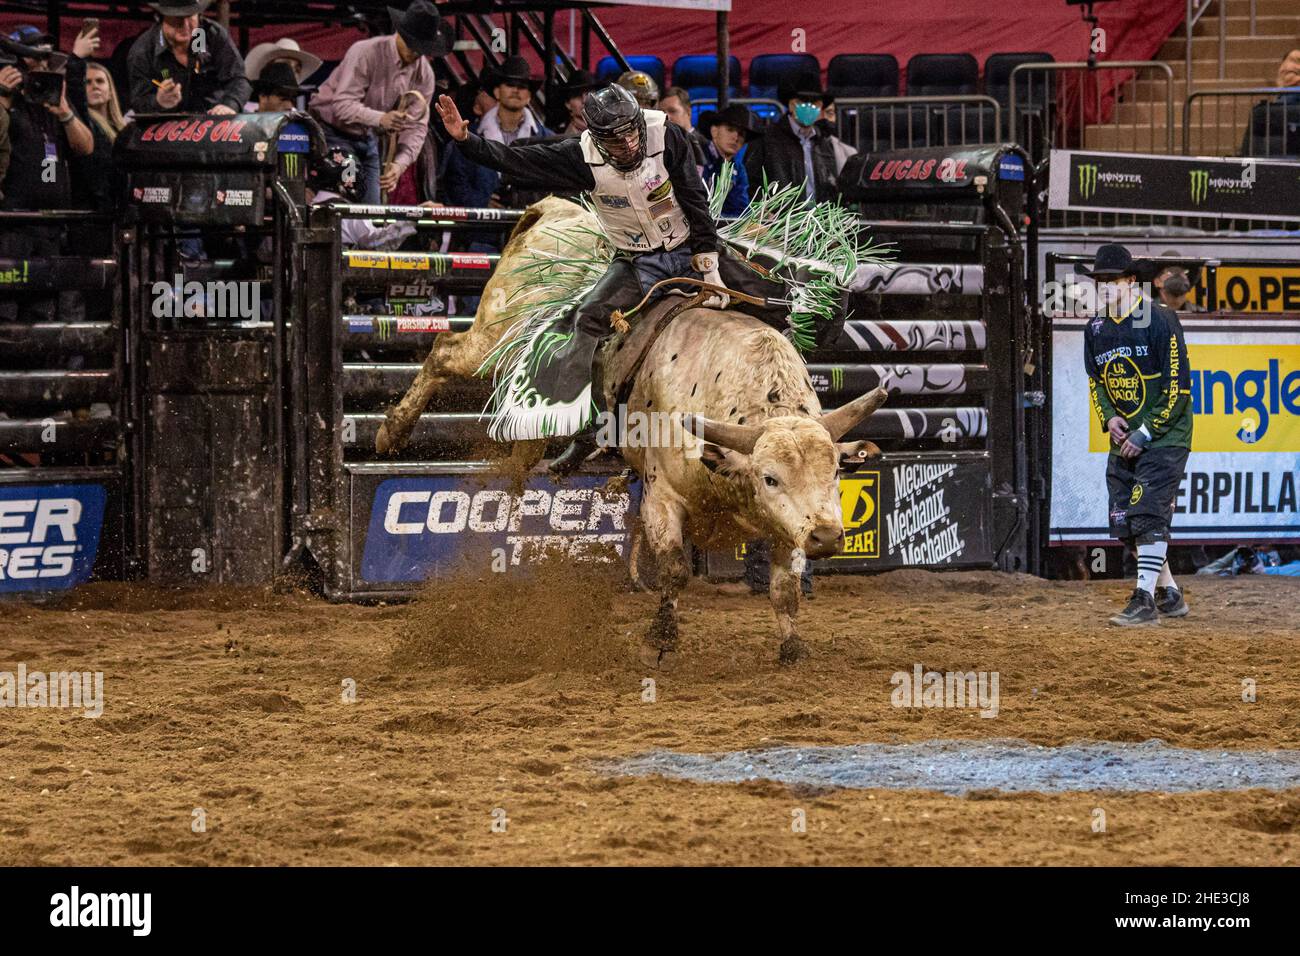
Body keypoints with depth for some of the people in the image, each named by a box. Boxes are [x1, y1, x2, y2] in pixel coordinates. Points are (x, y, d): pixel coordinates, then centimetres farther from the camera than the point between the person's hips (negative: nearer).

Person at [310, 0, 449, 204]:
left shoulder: (424, 74, -5)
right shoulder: (365, 53, -24)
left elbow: (416, 126, -7)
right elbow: (343, 104, -31)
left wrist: (400, 164, -25)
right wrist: (380, 119, -49)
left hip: (367, 139, 6)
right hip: (334, 132, -6)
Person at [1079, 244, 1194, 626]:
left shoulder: (1160, 321, -14)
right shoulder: (1095, 328, 7)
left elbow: (1179, 387, -14)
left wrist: (1146, 433, -16)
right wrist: (1109, 418, -1)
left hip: (1164, 437, -7)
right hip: (1124, 440, 7)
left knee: (1147, 515, -17)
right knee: (1125, 523, 6)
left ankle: (1145, 601, -17)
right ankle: (1170, 594, 19)